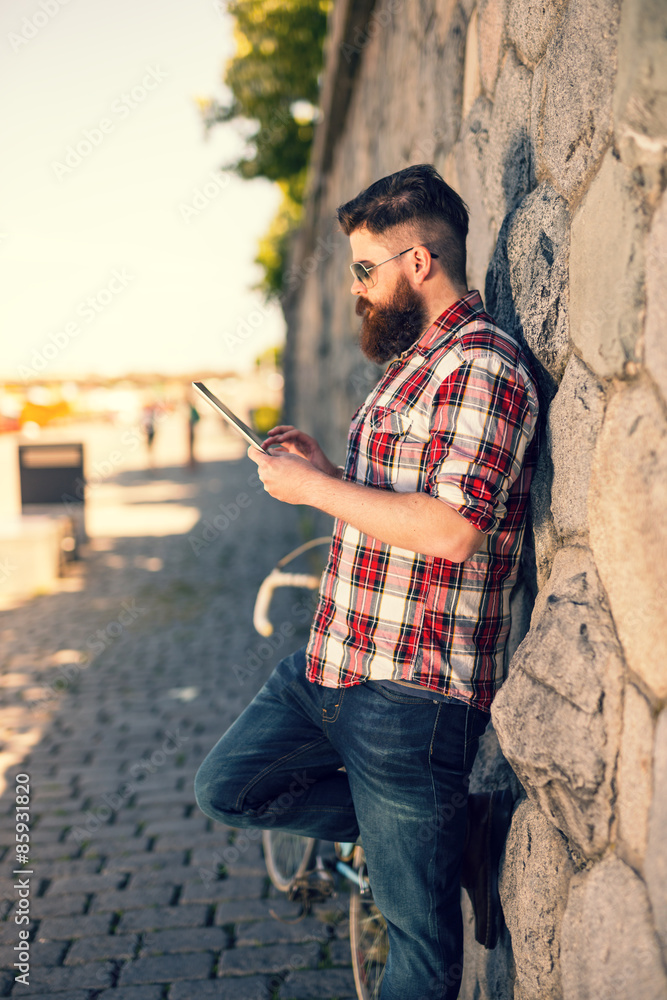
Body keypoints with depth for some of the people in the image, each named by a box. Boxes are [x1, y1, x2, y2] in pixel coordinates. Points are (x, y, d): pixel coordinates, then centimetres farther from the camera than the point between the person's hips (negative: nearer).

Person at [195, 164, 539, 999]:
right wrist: (325, 470, 8)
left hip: (411, 694, -9)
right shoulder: (411, 362, 16)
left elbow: (452, 528, -27)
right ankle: (415, 832, 22)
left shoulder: (481, 367, -16)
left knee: (419, 929, 4)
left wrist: (315, 488, -17)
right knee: (227, 787, 17)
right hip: (331, 663, 10)